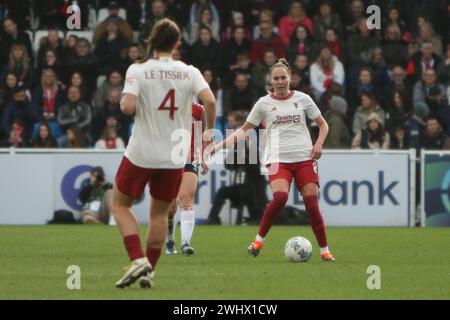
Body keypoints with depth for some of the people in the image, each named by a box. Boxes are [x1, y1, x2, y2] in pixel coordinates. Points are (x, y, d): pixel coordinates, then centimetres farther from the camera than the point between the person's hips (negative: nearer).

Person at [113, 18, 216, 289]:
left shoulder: (138, 70, -9)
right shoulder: (189, 72, -2)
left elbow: (128, 106, -21)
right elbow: (209, 101, -15)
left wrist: (123, 103, 3)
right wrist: (209, 132, 0)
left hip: (141, 154, -3)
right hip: (174, 156, 3)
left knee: (120, 204, 14)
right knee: (160, 213, 17)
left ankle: (138, 260, -4)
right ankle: (149, 272, 14)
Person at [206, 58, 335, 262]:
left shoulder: (303, 99, 8)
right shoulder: (264, 103, 7)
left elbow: (322, 124, 18)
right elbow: (244, 129, 13)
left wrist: (319, 144, -1)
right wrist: (219, 145, 4)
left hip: (304, 158, 1)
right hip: (278, 159, -1)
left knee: (312, 203, -7)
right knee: (280, 197, -26)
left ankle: (325, 251, 4)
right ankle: (258, 240, -11)